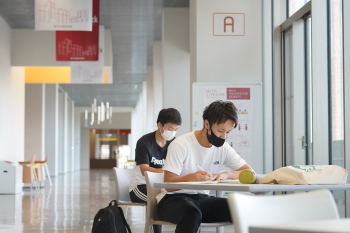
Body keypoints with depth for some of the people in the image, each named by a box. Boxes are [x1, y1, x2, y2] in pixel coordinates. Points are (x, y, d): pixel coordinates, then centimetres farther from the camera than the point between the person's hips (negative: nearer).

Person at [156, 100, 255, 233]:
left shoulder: (223, 148, 4)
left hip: (202, 199, 5)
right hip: (174, 198, -5)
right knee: (192, 214, -40)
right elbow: (169, 184, -17)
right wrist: (191, 177, -38)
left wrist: (227, 174, -19)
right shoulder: (180, 145, -13)